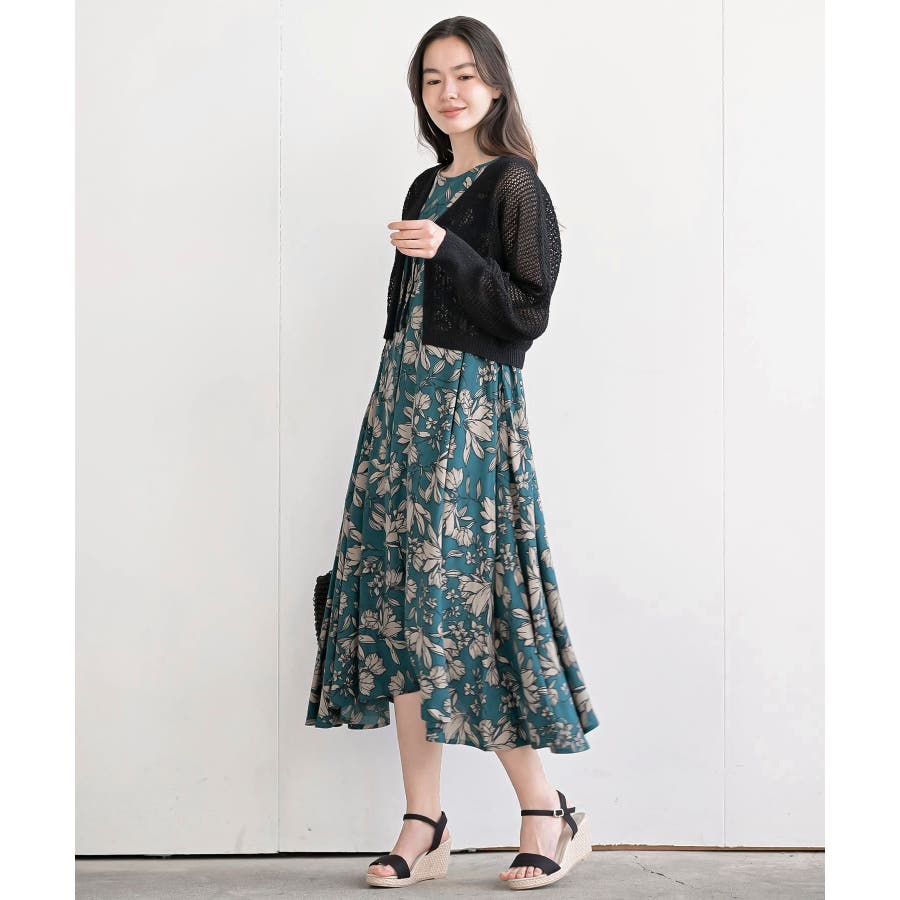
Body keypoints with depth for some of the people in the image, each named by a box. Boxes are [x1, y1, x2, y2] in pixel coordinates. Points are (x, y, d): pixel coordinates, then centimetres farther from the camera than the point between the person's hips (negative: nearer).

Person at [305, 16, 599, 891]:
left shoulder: (514, 185, -4)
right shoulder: (428, 187, 17)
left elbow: (528, 313, -12)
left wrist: (447, 253, -21)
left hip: (473, 407, -7)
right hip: (403, 404, 7)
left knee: (461, 596, -10)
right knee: (400, 599, 2)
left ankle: (548, 815, 3)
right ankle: (423, 827, 8)